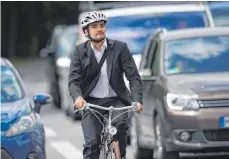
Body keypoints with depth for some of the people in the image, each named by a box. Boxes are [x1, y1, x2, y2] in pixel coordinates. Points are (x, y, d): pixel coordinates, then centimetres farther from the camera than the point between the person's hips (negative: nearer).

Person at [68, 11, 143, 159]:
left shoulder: (120, 48, -2)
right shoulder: (80, 51, 1)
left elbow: (134, 76, -5)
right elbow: (74, 80, -5)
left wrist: (137, 100, -22)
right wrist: (78, 97, -27)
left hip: (115, 101, 0)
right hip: (91, 102, 0)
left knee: (120, 123, -31)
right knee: (91, 144, -14)